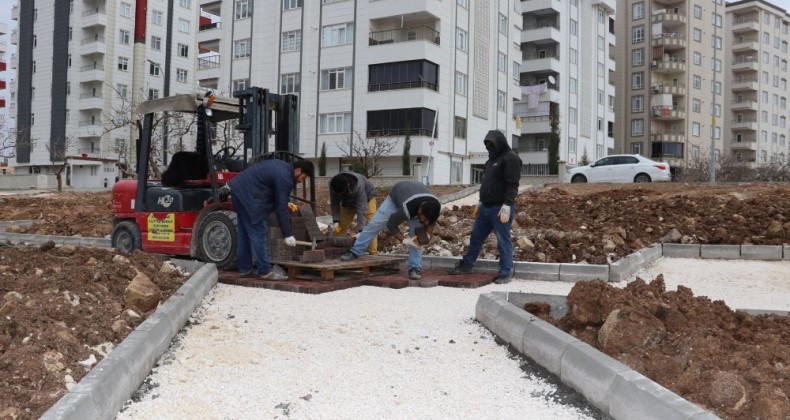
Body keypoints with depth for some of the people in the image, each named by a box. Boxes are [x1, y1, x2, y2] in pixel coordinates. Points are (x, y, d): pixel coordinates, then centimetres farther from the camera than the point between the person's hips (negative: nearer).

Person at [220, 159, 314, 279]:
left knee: (244, 233, 14)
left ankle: (245, 269, 20)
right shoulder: (284, 177, -16)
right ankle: (265, 271, -2)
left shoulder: (281, 166, 13)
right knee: (258, 233, -6)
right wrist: (288, 235, -13)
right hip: (247, 195, -11)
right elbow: (281, 209, -17)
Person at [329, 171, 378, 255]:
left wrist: (360, 231, -49)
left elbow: (361, 209, -45)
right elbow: (334, 203, -19)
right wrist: (336, 221, -30)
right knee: (341, 226, -4)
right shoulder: (332, 184, -31)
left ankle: (373, 253, -18)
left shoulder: (358, 186, -44)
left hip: (367, 197, -4)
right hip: (348, 200, 4)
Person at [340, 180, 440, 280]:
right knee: (374, 224, -7)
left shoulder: (435, 206, -34)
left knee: (417, 235, -14)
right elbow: (391, 224, -30)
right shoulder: (406, 208, -47)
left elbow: (431, 223, -10)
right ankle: (355, 252, 4)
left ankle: (415, 268, -7)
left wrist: (426, 235, -27)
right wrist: (404, 240, -38)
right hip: (395, 196, -3)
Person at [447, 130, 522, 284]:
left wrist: (507, 206, -23)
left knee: (503, 242, -2)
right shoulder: (492, 159, 20)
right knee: (476, 237, 14)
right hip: (486, 207, 9)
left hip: (500, 209, -9)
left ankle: (506, 273, 4)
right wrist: (481, 202, 23)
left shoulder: (511, 158, -9)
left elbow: (512, 185, -17)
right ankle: (466, 265, 25)